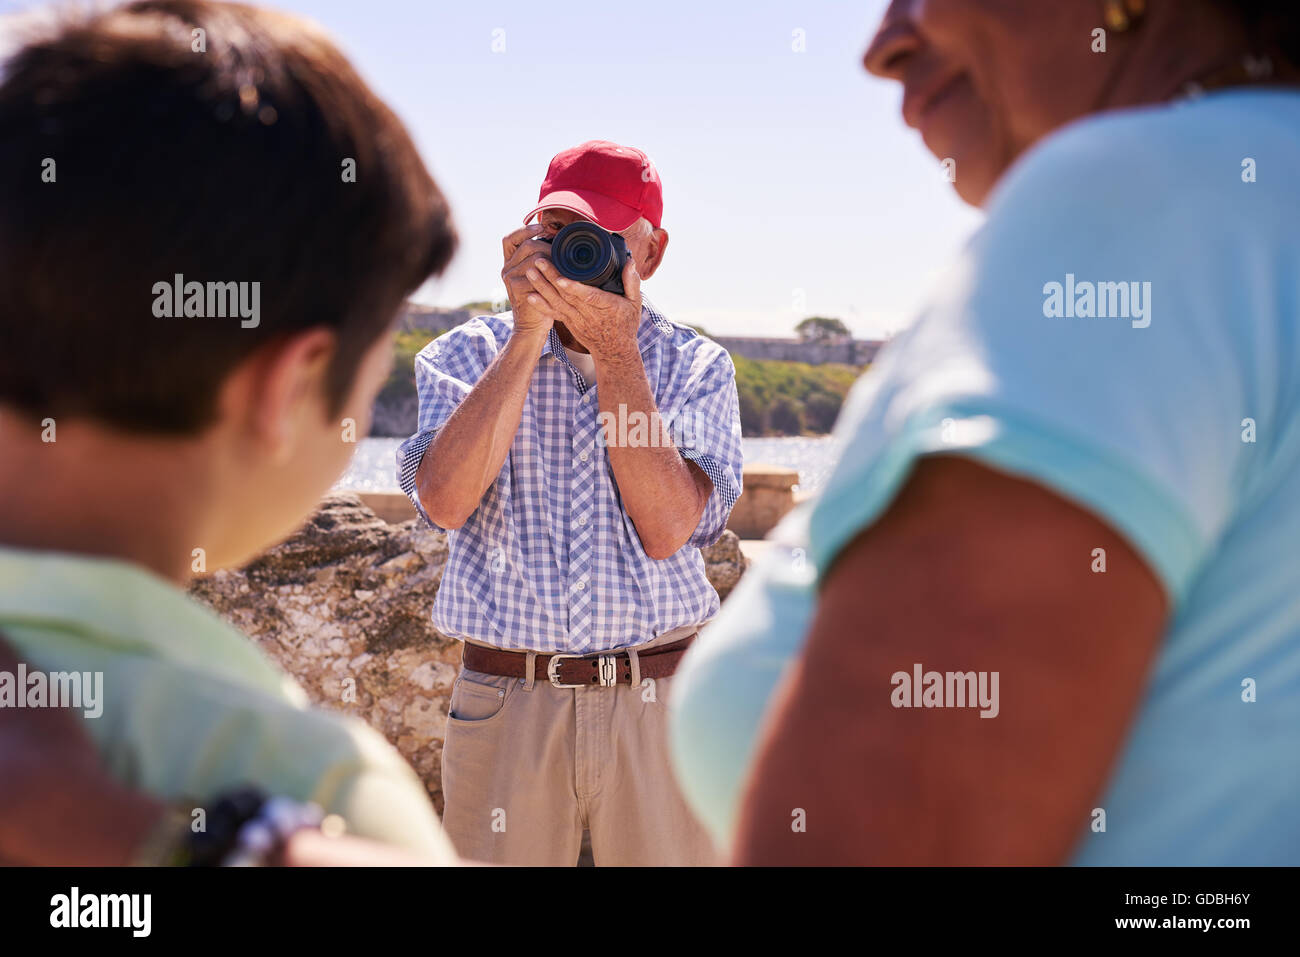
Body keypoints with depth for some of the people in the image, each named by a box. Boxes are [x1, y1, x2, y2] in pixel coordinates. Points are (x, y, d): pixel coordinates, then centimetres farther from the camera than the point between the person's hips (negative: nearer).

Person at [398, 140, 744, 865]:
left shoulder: (696, 367, 4)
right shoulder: (468, 355, 5)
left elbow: (667, 528, -11)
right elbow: (445, 500, -14)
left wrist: (614, 351, -12)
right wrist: (529, 334, -12)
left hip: (660, 704, 0)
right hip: (507, 705, 0)